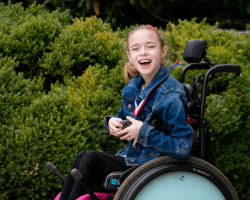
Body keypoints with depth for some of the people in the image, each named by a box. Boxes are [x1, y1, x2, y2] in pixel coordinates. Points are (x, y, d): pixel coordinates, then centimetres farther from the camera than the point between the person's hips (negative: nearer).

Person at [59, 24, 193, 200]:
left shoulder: (170, 96, -22)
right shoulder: (132, 87, 3)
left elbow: (183, 148, -26)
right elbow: (124, 118, 22)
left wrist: (144, 132, -25)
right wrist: (112, 122, -3)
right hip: (132, 156, 8)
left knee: (91, 159, -14)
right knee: (81, 158, -1)